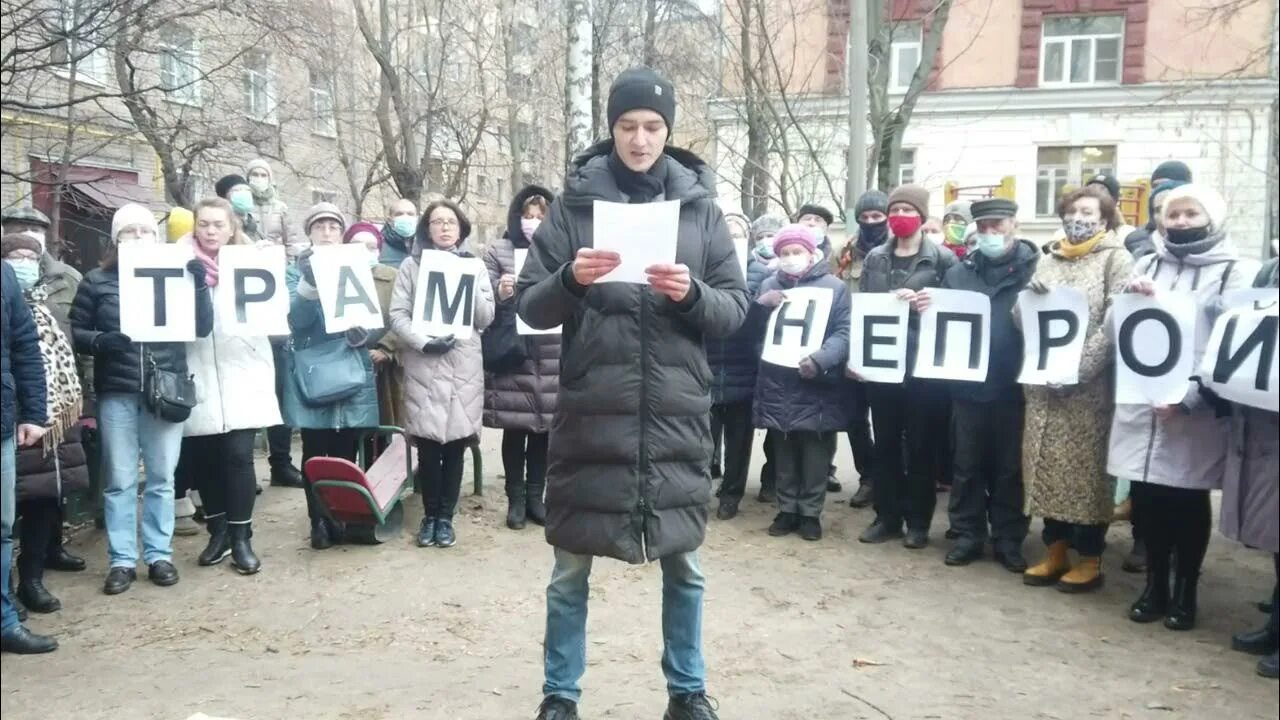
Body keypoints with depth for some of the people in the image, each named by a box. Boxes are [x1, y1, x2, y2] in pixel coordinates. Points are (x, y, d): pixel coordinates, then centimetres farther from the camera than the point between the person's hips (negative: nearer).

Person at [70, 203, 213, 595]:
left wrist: (200, 284, -12)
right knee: (120, 481, 3)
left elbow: (202, 328, 1)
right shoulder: (97, 281, 5)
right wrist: (100, 341, -16)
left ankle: (159, 555, 16)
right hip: (117, 394, -1)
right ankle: (121, 561, 12)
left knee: (161, 478, 6)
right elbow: (74, 332, 4)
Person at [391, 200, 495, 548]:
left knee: (455, 444, 3)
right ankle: (430, 515, 16)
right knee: (428, 445, 0)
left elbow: (486, 318, 4)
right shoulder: (412, 266, 7)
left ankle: (446, 516, 15)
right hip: (422, 367, -1)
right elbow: (397, 314, -1)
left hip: (463, 368, 1)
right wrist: (423, 341, -15)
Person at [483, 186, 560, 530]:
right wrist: (500, 293, -19)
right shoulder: (498, 252, 4)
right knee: (514, 429, 3)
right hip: (511, 355, -2)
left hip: (550, 357, 2)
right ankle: (516, 499, 14)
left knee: (542, 429, 7)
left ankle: (535, 496, 19)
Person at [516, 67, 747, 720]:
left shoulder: (700, 206, 6)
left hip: (676, 415, 2)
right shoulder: (575, 203, 2)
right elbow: (529, 306, 1)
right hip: (589, 414, -1)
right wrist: (570, 280, -19)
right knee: (570, 571, 9)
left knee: (683, 567, 14)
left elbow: (736, 308, 5)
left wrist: (691, 295, -15)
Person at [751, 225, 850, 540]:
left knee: (815, 454, 5)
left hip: (817, 387, -3)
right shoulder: (769, 286, 11)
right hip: (777, 386, 3)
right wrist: (760, 304, -11)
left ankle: (810, 512, 18)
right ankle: (787, 509, 23)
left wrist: (819, 359, -24)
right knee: (784, 453, 12)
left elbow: (844, 333, -7)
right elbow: (748, 328, 9)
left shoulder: (834, 286, 0)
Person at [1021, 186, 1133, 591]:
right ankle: (1056, 551, 20)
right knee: (1047, 466, 8)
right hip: (1043, 383, 5)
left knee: (1087, 469, 0)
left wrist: (1078, 368, -18)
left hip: (1089, 386, -5)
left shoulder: (1116, 258, 0)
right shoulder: (1049, 260, 15)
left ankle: (1090, 559, 12)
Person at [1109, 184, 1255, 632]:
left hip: (1197, 412, -3)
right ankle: (1155, 583, 26)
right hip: (1141, 404, 3)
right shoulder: (1146, 264, 11)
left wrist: (1189, 397, -18)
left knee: (1189, 502, 7)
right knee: (1145, 498, 9)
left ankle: (1185, 590, 23)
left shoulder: (1233, 271, -1)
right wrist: (1133, 299, -11)